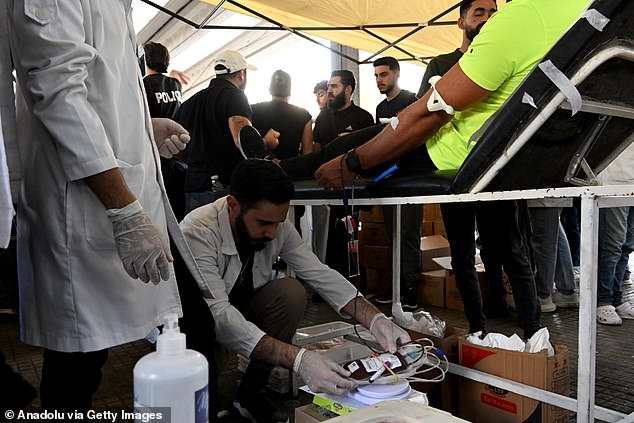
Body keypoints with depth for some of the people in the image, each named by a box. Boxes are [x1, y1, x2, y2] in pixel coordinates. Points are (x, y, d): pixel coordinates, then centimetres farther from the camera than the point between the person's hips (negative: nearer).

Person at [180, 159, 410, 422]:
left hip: (242, 308, 5)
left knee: (291, 292, -22)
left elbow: (321, 275, -15)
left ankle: (250, 393, -5)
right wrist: (298, 360, -50)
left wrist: (375, 320, -31)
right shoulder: (198, 232, -32)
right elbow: (217, 316, -41)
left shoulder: (278, 227, -15)